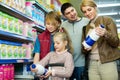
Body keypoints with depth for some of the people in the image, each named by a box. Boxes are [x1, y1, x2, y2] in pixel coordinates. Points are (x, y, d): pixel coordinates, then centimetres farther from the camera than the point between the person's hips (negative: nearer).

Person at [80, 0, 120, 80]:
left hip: (107, 63, -4)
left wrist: (105, 34, -24)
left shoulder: (107, 20, -1)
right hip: (92, 64, 4)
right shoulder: (85, 27, 12)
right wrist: (85, 48, -8)